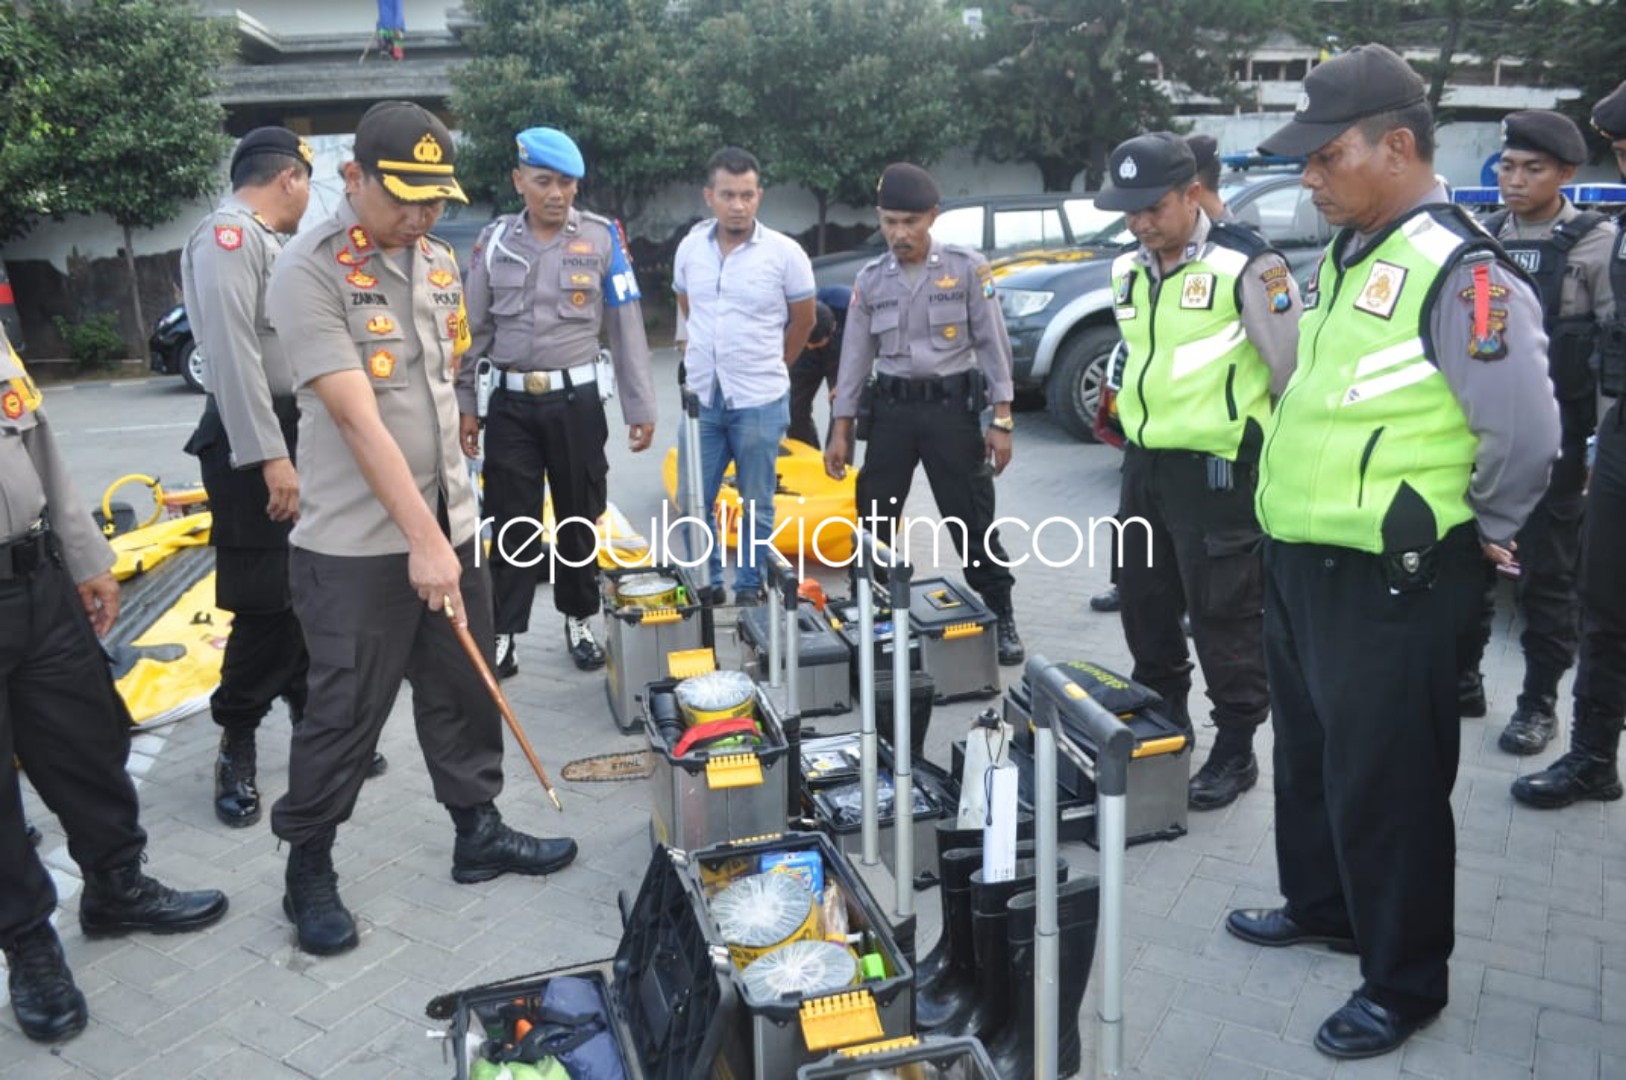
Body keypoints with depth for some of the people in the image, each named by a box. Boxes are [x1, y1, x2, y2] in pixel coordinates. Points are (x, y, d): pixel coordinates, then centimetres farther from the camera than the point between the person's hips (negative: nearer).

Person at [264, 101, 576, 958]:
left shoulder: (437, 257, 9)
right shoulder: (310, 273, -15)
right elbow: (358, 419, -22)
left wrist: (447, 519, 16)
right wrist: (421, 538, -25)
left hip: (448, 522, 7)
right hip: (357, 544, -7)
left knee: (464, 693, 15)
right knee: (344, 715, 4)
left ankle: (478, 833, 33)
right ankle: (307, 872, 25)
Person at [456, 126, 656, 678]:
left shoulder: (602, 237, -2)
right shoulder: (493, 241, 4)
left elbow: (627, 327, -1)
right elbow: (474, 330, 9)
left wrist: (640, 407, -3)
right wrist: (462, 402, 6)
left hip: (577, 400, -1)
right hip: (511, 403, 1)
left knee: (579, 518, 10)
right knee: (511, 522, 5)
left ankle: (579, 620, 26)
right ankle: (503, 631, 15)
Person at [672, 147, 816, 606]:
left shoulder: (785, 253, -8)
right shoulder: (690, 247, 3)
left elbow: (803, 321, 4)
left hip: (760, 402, -3)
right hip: (701, 397, 4)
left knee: (756, 505, 7)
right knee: (693, 501, 9)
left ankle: (750, 588, 20)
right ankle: (705, 584, 25)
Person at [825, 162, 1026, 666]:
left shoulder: (967, 268, -4)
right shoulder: (870, 280, 5)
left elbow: (993, 345, -3)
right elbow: (855, 358, 7)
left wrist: (1001, 421, -8)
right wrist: (840, 430, 4)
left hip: (952, 406, -3)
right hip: (892, 410, 3)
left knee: (973, 521, 1)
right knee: (874, 520, 7)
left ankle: (1001, 618, 15)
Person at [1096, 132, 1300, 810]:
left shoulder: (1247, 265, -14)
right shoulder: (1128, 271, 9)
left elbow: (1297, 374, -10)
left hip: (1217, 468, -8)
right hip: (1143, 461, 8)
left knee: (1225, 614, 1)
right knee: (1143, 603, 16)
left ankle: (1235, 751, 16)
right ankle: (1161, 723, 34)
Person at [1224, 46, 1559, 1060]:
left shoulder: (1460, 270, -18)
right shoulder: (1346, 254, 10)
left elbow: (1525, 434, -20)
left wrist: (1477, 531, -7)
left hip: (1387, 583, -9)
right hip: (1301, 562, 9)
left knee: (1385, 784, 5)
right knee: (1311, 754, 23)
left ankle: (1405, 981, 25)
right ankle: (1320, 906, 45)